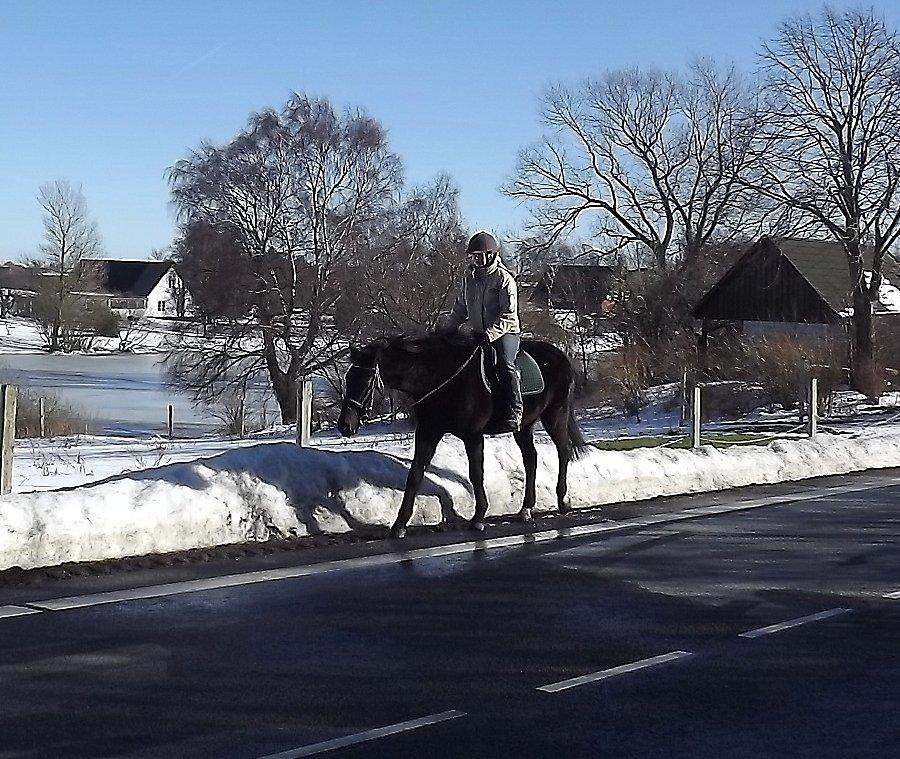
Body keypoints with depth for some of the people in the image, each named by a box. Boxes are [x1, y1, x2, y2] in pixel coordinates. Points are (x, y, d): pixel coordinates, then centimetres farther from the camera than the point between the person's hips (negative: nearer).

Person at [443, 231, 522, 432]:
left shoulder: (504, 278, -8)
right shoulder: (469, 279, 11)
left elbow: (509, 315, -15)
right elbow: (460, 309, 21)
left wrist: (490, 334, -26)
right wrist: (446, 331, 11)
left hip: (505, 333, -7)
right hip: (478, 334, 7)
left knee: (504, 364, -29)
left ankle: (514, 412, -32)